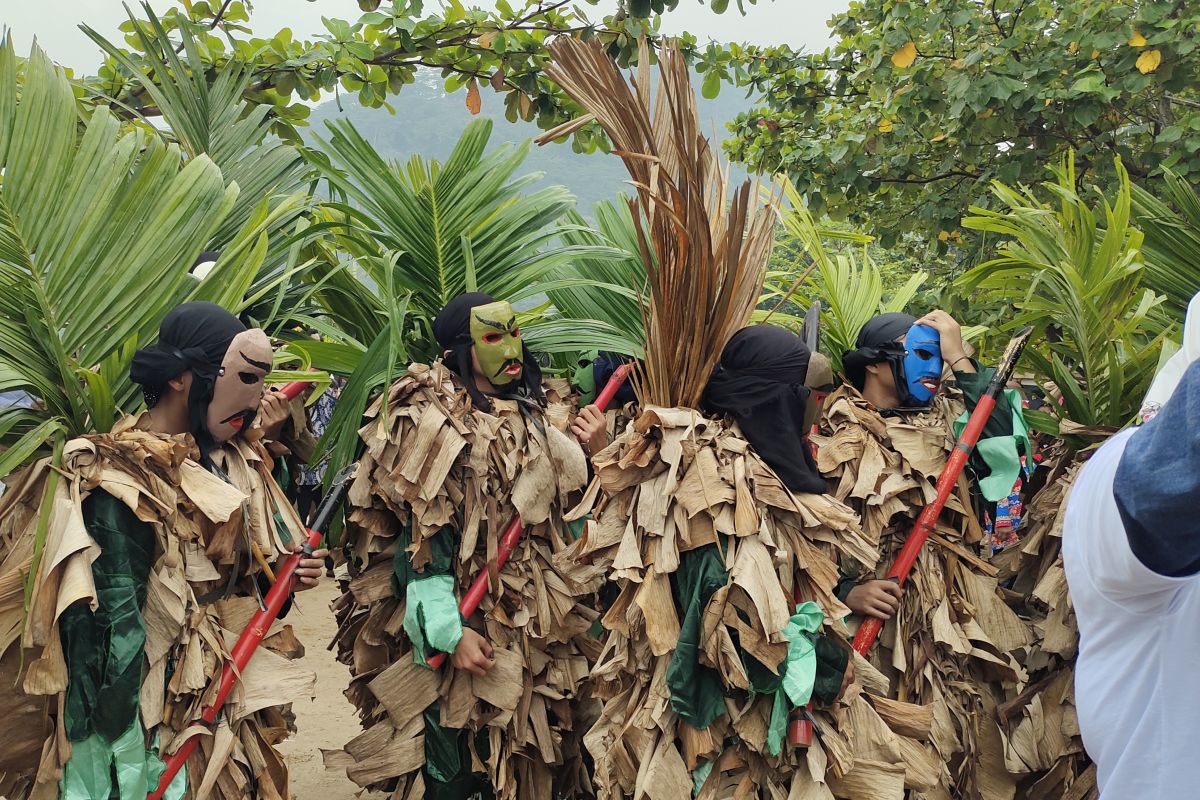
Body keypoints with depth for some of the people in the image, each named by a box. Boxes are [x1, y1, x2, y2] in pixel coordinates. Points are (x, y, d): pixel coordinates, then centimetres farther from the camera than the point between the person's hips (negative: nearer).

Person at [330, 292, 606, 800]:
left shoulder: (542, 412, 8)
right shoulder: (431, 422, -9)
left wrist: (598, 455, -4)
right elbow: (417, 537, -13)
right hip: (464, 615, -5)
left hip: (538, 621, 5)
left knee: (531, 756, 13)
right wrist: (449, 632, -18)